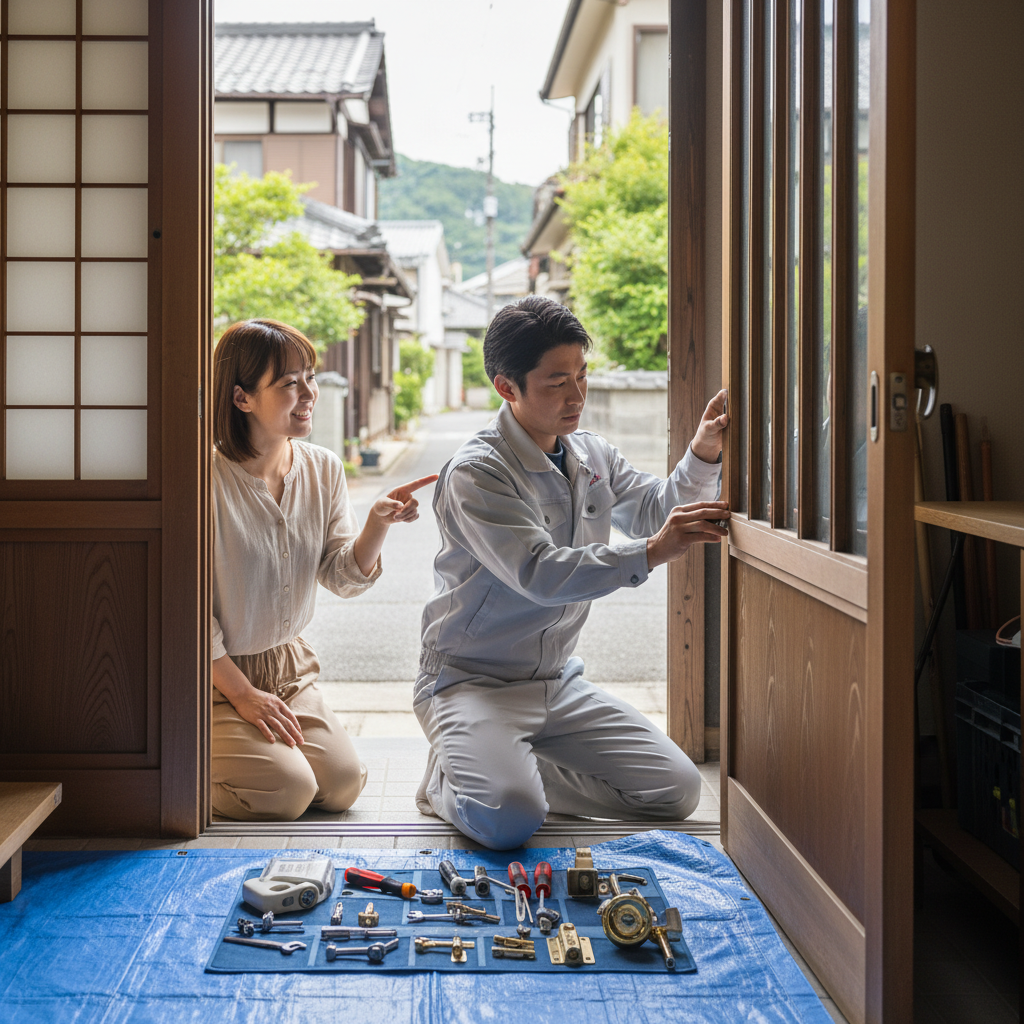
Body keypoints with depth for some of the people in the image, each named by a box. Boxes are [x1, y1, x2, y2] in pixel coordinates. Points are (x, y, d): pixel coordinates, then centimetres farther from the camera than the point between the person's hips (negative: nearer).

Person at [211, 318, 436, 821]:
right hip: (215, 674, -6)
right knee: (287, 791, -20)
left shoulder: (322, 468, -1)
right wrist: (242, 694, -14)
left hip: (288, 667, 6)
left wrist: (378, 523, -21)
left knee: (342, 783, -8)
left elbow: (344, 577, -1)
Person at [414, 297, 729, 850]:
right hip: (472, 680, -7)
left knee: (677, 789, -4)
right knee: (507, 817, -33)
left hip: (558, 682, 7)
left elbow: (654, 510, 19)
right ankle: (450, 779, 3)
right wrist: (650, 553, -35)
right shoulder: (475, 473, -17)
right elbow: (541, 574, -27)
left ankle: (513, 767, 8)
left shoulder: (590, 455, 7)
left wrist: (702, 455, 0)